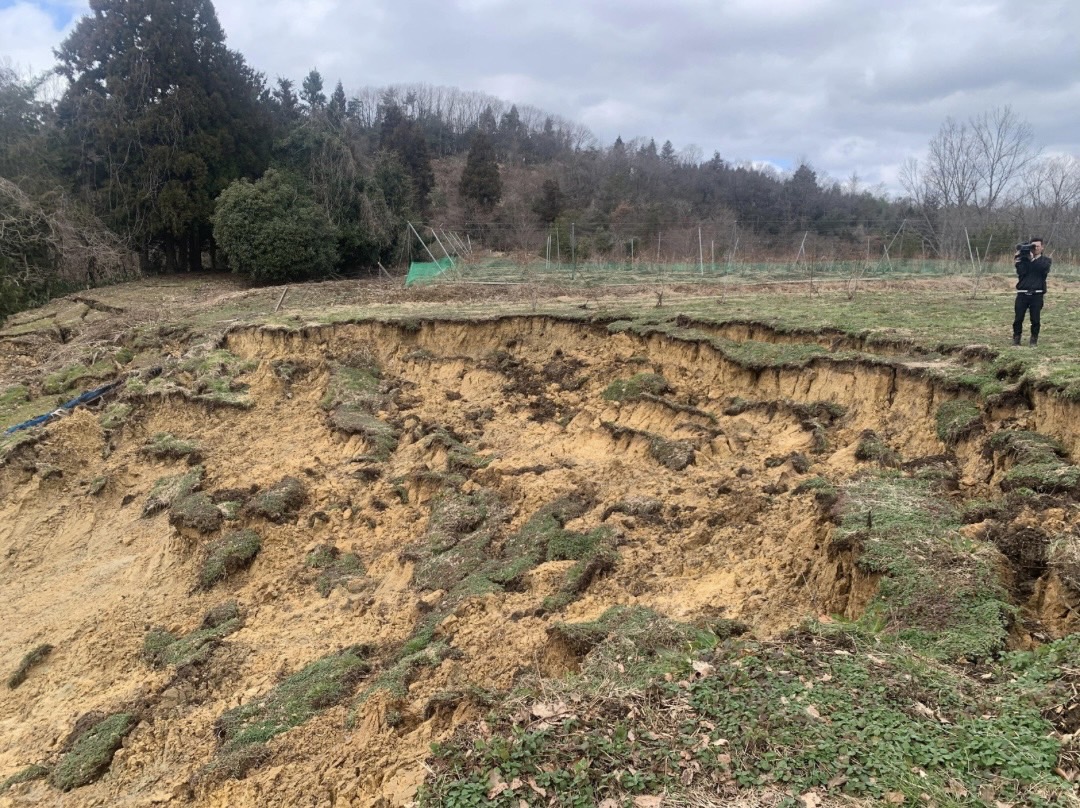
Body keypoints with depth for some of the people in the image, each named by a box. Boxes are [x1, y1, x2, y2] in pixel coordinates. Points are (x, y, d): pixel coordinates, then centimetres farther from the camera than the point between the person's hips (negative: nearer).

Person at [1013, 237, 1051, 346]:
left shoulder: (1045, 260, 8)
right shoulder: (1024, 258, 11)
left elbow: (1044, 269, -15)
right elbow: (1021, 271, -6)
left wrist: (1032, 258, -18)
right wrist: (1021, 258, -14)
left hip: (1037, 294, -1)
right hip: (1022, 293, 1)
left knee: (1035, 319, -2)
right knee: (1018, 318, -3)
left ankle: (1034, 339, 9)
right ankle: (1016, 337, 7)